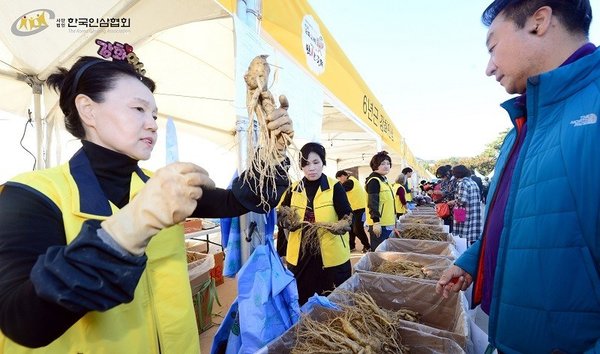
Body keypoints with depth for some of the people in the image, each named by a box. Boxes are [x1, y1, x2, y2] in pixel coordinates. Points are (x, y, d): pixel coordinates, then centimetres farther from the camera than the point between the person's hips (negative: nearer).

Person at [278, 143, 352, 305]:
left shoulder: (334, 187, -6)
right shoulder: (293, 189, 4)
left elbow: (347, 215, -10)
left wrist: (342, 226, -31)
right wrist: (286, 221, -15)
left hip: (332, 256, -2)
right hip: (300, 256, 3)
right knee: (302, 303, 15)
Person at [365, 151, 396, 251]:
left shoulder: (384, 180, 17)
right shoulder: (374, 181, -13)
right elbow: (373, 203, -20)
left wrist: (393, 222, 24)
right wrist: (376, 222, -25)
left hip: (387, 224, 10)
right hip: (379, 223, -10)